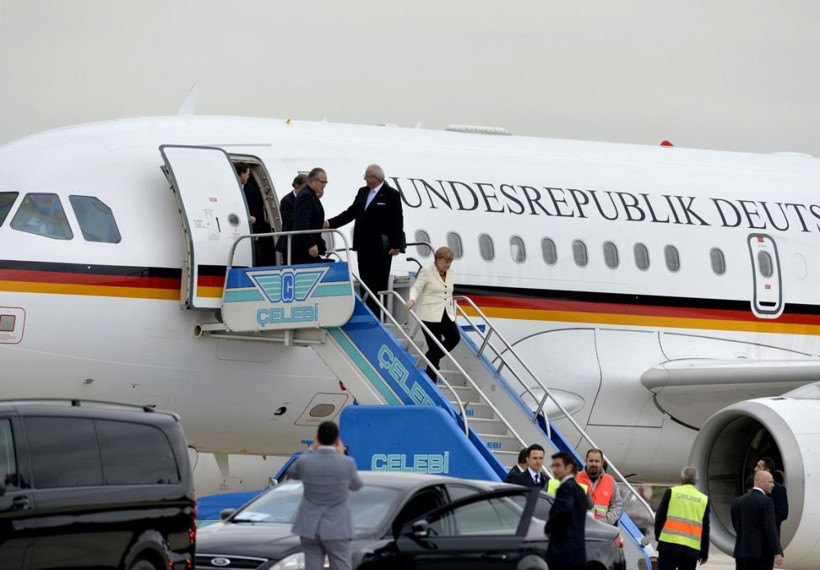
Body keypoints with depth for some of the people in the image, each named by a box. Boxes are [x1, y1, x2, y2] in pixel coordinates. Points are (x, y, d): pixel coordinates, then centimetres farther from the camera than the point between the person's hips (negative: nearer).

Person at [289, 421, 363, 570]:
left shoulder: (305, 461, -7)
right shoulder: (347, 463, -12)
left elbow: (292, 473, 18)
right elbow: (355, 485, 10)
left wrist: (311, 450, 21)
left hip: (309, 528, 2)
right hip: (336, 529, -2)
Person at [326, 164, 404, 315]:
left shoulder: (391, 195, -7)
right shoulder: (362, 192, 13)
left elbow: (397, 221, -10)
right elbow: (350, 213, 15)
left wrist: (396, 245, -15)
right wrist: (330, 223, 5)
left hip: (381, 248, -6)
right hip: (364, 246, 6)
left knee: (379, 284, -1)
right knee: (366, 283, 7)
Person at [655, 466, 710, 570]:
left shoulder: (671, 492, 2)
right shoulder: (704, 500, 8)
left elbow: (659, 517, 2)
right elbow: (705, 529, 9)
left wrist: (658, 536, 17)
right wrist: (704, 553, 15)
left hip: (668, 545, -2)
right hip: (692, 549, 2)